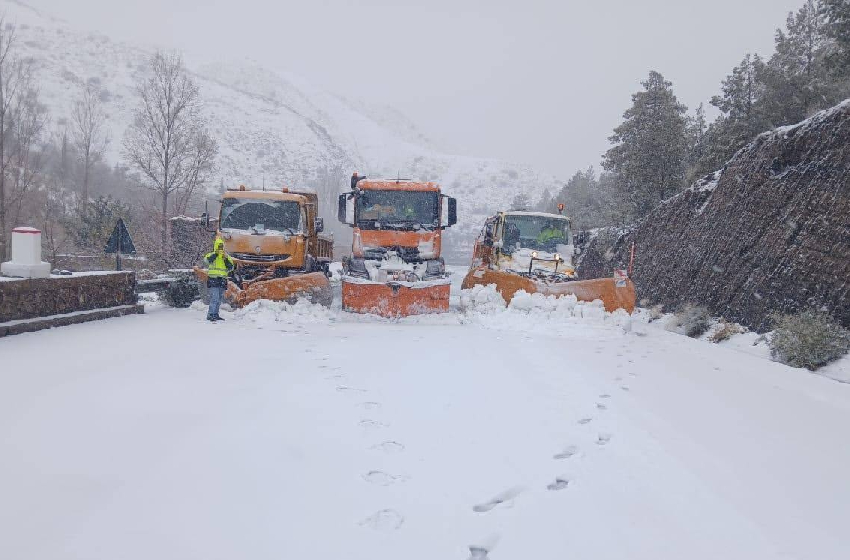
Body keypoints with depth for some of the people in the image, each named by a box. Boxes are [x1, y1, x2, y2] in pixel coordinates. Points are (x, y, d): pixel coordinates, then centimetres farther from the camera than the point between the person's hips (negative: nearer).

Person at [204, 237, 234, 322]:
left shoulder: (226, 256, 15)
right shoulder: (211, 255, 3)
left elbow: (231, 267, 5)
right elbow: (207, 259, -20)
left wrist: (226, 259, -8)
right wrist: (216, 253, -24)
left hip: (222, 280, 5)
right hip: (213, 279, -5)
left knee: (219, 299, 10)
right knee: (214, 298, -15)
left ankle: (215, 314, 19)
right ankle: (210, 315, -13)